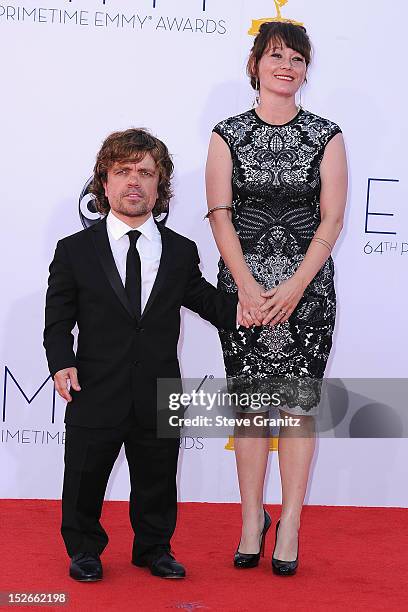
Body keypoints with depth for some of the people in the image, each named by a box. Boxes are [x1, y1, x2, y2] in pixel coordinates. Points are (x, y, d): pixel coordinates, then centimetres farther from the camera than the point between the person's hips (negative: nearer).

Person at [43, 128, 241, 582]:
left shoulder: (181, 252, 4)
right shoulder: (74, 251, -1)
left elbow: (204, 300, 13)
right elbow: (58, 318, 0)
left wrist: (244, 309, -4)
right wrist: (61, 361, -15)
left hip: (159, 397, 2)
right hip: (96, 393, -1)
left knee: (157, 482, 15)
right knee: (85, 480, 11)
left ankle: (154, 549, 35)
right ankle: (84, 550, 32)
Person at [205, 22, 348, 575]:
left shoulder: (326, 135, 3)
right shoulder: (228, 134, 4)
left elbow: (331, 219, -2)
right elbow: (220, 214, -1)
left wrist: (294, 287, -12)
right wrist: (248, 287, -12)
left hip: (308, 284, 0)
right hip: (243, 283, 1)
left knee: (299, 403, 1)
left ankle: (290, 524, 10)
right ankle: (252, 518, 18)